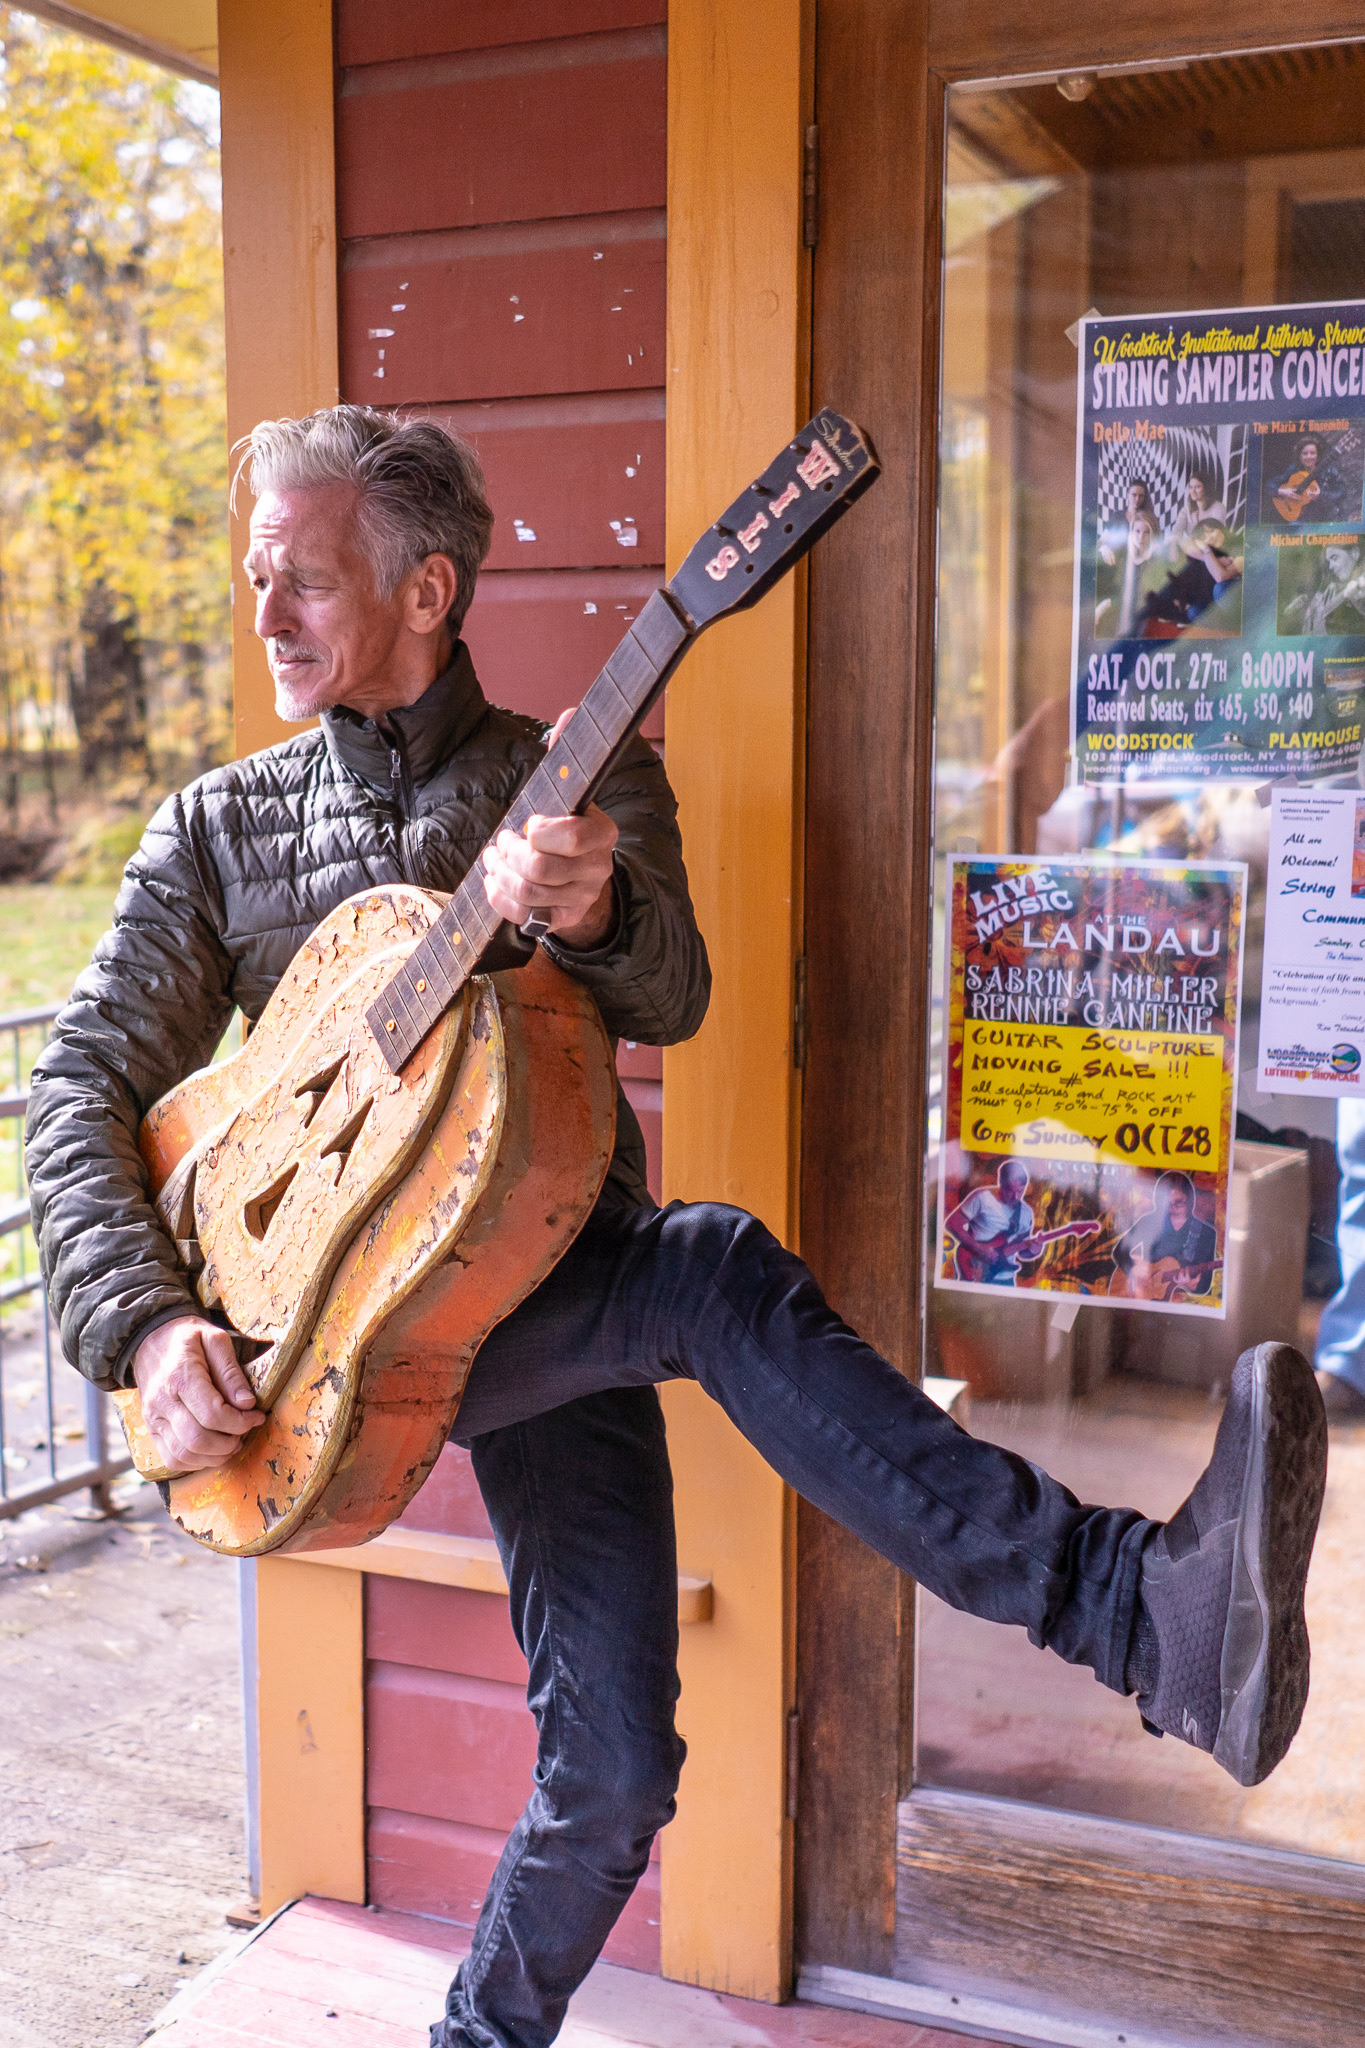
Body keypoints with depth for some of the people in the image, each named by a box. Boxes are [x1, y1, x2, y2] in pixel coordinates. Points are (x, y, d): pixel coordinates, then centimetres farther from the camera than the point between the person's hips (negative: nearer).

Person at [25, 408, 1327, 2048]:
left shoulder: (587, 778, 6)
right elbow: (87, 1082, 3)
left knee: (615, 1762, -5)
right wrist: (144, 1323, -14)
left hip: (560, 1300, 2)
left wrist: (589, 913, -37)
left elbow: (668, 1000, -13)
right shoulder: (219, 827, 9)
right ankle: (1139, 1607, -38)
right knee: (709, 1270, -31)